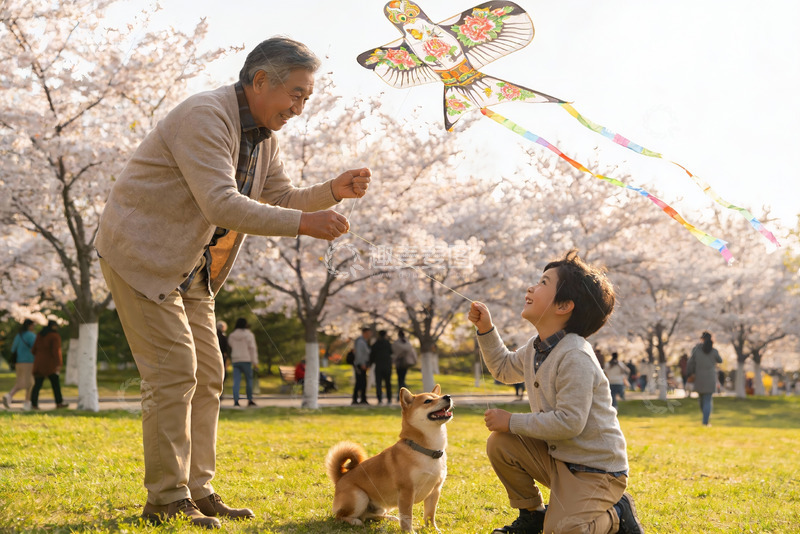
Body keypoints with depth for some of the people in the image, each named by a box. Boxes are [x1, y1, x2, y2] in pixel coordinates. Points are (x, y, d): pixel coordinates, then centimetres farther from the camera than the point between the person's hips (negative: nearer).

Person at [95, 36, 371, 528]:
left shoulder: (263, 133, 7)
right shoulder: (204, 117, -23)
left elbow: (283, 200, 10)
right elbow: (222, 205, -31)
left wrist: (334, 191, -8)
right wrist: (304, 223, -36)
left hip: (189, 266, 9)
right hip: (141, 254, -9)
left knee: (207, 376, 7)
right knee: (174, 373, -12)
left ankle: (198, 491, 14)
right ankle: (166, 501, -4)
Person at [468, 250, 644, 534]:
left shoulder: (575, 357, -25)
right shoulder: (536, 348, 4)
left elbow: (569, 422, -28)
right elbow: (504, 368, 25)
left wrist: (512, 422, -19)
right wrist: (485, 329, 12)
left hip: (596, 469, -8)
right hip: (557, 457, 8)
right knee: (500, 444, -5)